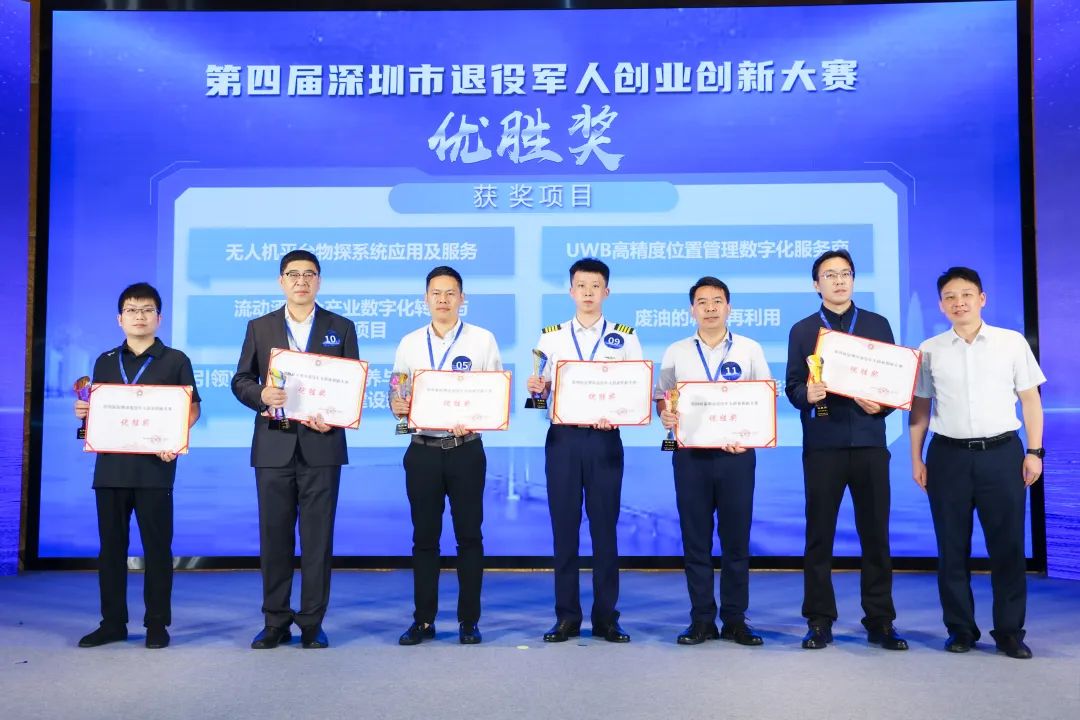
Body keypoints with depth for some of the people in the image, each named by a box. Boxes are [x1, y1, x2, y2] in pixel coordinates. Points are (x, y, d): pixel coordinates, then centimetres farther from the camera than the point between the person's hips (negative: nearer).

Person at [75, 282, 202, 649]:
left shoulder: (175, 361, 4)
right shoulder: (105, 362, 14)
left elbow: (192, 409, 2)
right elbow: (96, 411, 20)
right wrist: (84, 412, -3)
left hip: (154, 467, -3)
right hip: (111, 465, 4)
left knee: (157, 547, 1)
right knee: (110, 546, 8)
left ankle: (157, 623, 10)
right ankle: (113, 622, 18)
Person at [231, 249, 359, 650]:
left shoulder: (341, 328, 7)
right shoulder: (259, 327, 10)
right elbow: (240, 380, 9)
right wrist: (261, 395, -13)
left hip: (321, 446, -1)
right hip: (273, 446, 1)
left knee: (318, 538, 3)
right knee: (274, 537, 7)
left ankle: (312, 624, 14)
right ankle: (276, 622, 19)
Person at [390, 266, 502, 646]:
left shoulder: (482, 340, 1)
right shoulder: (409, 343, 9)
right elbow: (398, 395, 11)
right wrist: (397, 405, -12)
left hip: (466, 449, -2)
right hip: (422, 451, 2)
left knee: (469, 535, 5)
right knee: (424, 537, 8)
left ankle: (469, 621, 17)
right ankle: (423, 620, 19)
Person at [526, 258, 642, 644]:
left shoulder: (625, 338, 6)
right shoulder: (550, 336, 10)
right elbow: (542, 390, 10)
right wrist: (537, 388, -13)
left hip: (604, 439, -1)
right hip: (562, 438, 1)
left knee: (604, 528, 4)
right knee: (564, 528, 4)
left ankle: (606, 616, 15)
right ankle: (567, 616, 15)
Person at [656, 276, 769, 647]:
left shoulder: (750, 350, 7)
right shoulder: (676, 352, 10)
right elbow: (662, 398, 10)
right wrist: (665, 416, -12)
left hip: (736, 453, -1)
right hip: (690, 454, 1)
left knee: (736, 538, 4)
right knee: (695, 539, 4)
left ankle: (735, 619, 15)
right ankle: (702, 619, 14)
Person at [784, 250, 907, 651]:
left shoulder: (878, 325, 11)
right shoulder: (802, 330, 9)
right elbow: (792, 386, 4)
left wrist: (882, 405, -11)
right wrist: (807, 394, -18)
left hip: (869, 443, 1)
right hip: (822, 444, -1)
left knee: (876, 534, 4)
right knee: (819, 535, 4)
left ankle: (880, 621, 15)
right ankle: (819, 621, 13)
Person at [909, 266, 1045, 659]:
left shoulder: (1012, 342, 3)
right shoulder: (929, 350, 5)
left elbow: (1030, 399, 5)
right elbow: (920, 408, 8)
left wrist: (1034, 451, -1)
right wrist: (916, 458, 4)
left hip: (1002, 453, -1)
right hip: (948, 455, 1)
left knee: (1008, 545, 4)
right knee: (952, 548, 6)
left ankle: (1010, 631, 16)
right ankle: (960, 629, 18)